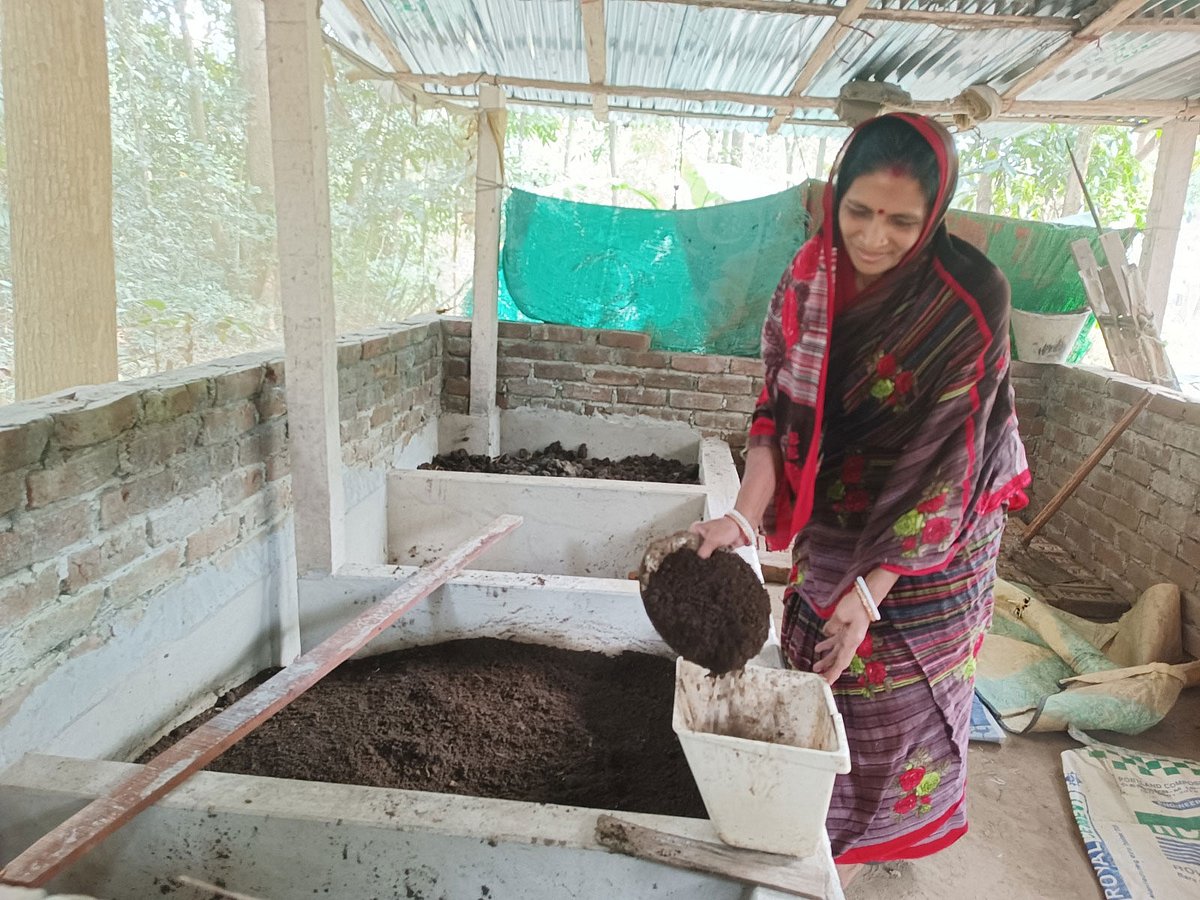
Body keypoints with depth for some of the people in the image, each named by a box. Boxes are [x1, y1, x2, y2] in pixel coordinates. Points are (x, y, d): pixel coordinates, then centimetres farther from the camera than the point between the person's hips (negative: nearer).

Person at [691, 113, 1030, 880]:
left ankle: (865, 836, 40)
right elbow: (781, 407, -10)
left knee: (896, 692, 13)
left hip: (926, 538, -4)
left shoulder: (969, 301, -25)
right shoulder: (811, 277, -11)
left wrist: (872, 588, -28)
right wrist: (745, 517, -23)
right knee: (818, 671, 19)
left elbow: (944, 460, -25)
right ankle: (815, 815, 45)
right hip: (833, 523, 4)